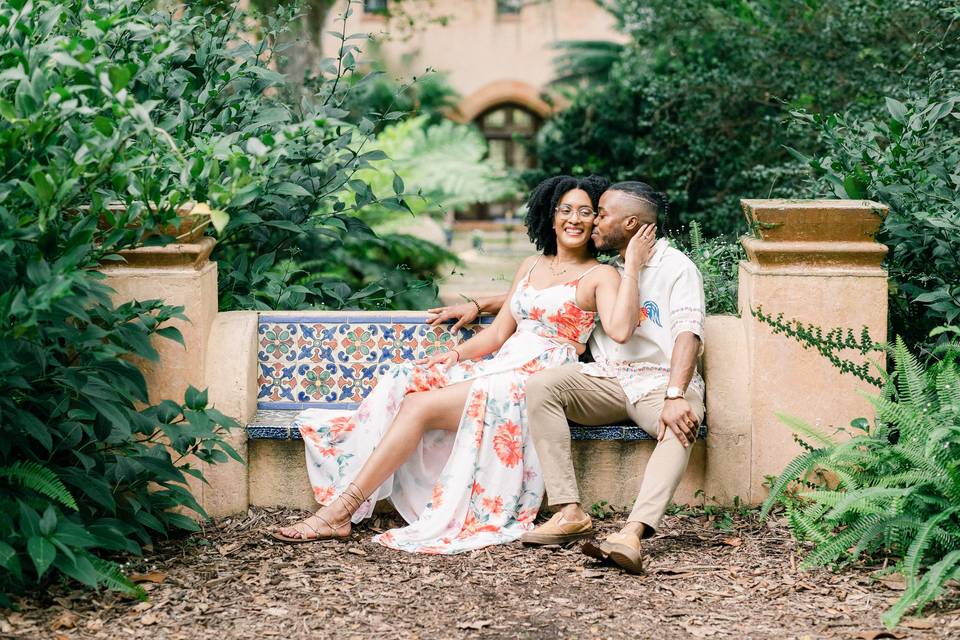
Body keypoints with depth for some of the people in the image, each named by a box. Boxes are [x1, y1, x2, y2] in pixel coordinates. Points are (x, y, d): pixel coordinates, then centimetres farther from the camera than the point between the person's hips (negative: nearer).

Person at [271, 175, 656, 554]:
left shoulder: (600, 275, 1)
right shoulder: (532, 266, 21)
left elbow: (620, 330, -19)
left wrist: (633, 266, -18)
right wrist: (454, 355, 3)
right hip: (501, 368, 7)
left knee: (421, 406, -22)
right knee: (405, 382, -18)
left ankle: (339, 512, -23)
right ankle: (342, 505, -27)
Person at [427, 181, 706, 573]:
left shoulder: (676, 267, 0)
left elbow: (687, 333, -15)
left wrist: (675, 396, -31)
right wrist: (478, 306, 20)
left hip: (662, 381, -5)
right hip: (607, 380, 5)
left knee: (682, 425, -39)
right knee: (540, 385, -22)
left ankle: (633, 532, -56)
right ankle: (570, 513, -30)